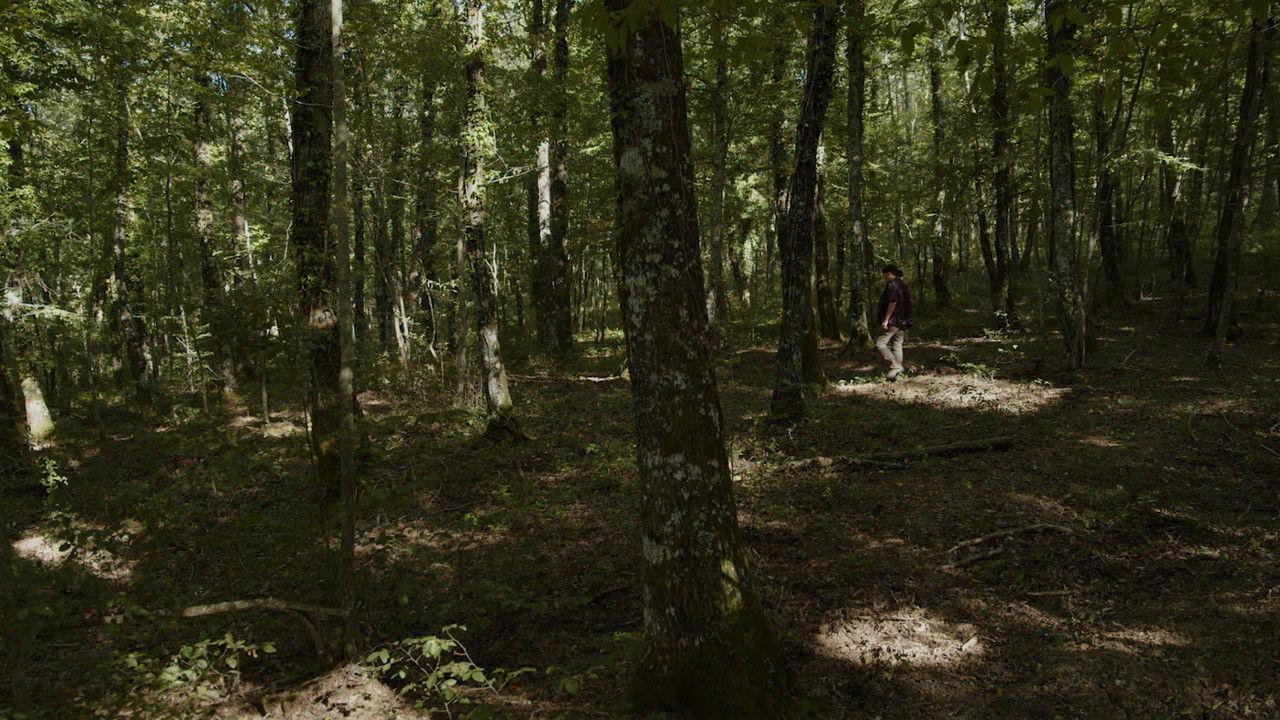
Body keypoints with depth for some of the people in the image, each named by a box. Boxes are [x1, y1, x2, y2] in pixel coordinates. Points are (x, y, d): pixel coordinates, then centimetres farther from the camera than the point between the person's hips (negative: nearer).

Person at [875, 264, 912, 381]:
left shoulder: (892, 285, -11)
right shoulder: (903, 286, 19)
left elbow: (892, 302, -21)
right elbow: (907, 304, 22)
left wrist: (885, 320, -22)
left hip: (892, 322, -10)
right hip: (903, 322, 10)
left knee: (880, 344, -9)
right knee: (897, 346, 9)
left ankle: (895, 366, -16)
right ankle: (895, 375, 9)